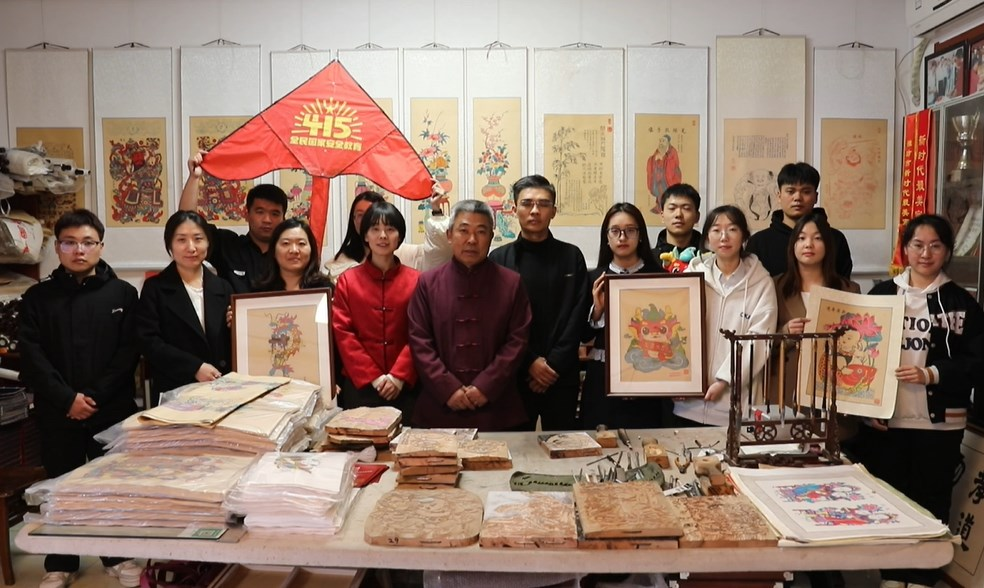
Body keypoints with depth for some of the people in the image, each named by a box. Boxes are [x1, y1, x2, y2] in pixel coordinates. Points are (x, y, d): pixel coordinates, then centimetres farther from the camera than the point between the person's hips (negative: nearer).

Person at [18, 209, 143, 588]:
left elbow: (128, 353, -4)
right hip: (57, 412, 1)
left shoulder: (123, 293, 2)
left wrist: (95, 397, -13)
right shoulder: (37, 297, 5)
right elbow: (32, 357, -3)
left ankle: (118, 556, 23)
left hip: (112, 409, -1)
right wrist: (67, 399, -14)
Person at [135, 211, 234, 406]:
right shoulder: (154, 288, 2)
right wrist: (195, 367, -15)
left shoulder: (222, 287, 10)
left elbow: (231, 343, 10)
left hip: (220, 389, 2)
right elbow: (149, 341, -8)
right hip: (174, 392, -2)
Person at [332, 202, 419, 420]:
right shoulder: (347, 280, 3)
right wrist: (373, 377, -10)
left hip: (404, 385, 0)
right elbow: (342, 333, -3)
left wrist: (399, 376, -13)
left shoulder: (416, 280, 2)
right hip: (359, 384, 0)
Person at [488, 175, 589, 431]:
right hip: (514, 374, -1)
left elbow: (577, 316, 1)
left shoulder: (571, 257, 7)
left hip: (562, 375, 1)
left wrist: (554, 364, -8)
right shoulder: (499, 259, 4)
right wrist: (529, 362, -10)